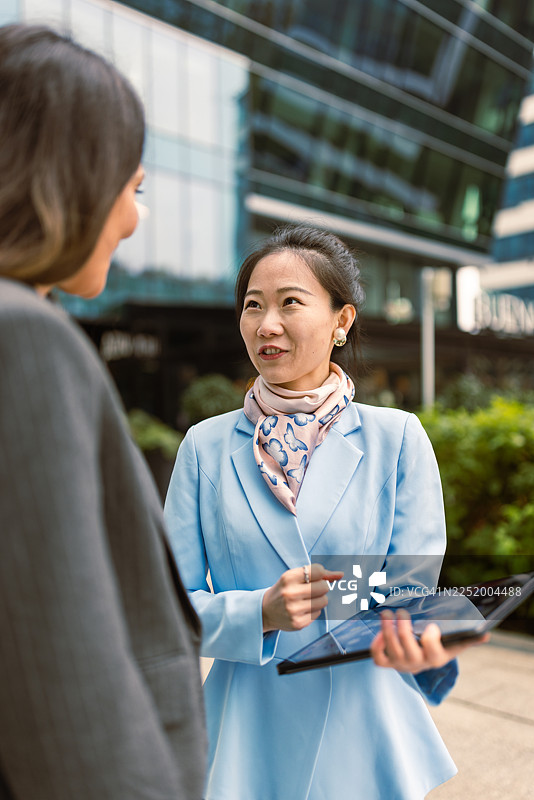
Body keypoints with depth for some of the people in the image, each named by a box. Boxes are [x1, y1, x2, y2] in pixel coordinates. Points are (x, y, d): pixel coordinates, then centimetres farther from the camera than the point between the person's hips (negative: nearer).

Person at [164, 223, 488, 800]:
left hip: (364, 736, 0)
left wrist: (420, 646, -29)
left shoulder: (397, 439, -7)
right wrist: (261, 612, -21)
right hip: (247, 739, 1)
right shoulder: (205, 446, -4)